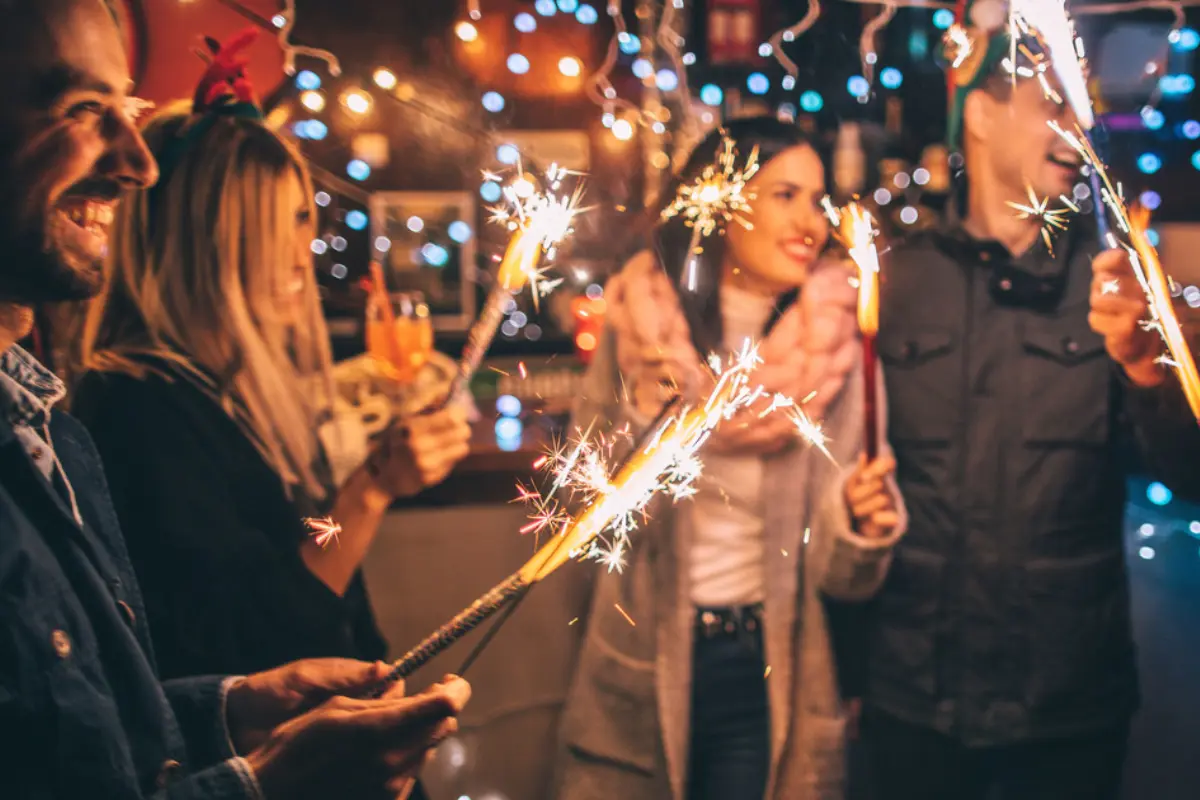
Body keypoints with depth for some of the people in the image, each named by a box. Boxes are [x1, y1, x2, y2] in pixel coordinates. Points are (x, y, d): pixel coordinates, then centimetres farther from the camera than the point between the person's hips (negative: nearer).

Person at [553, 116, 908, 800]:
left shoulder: (833, 346, -6)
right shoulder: (641, 323, -6)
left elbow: (834, 572, -3)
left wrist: (863, 525, -23)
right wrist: (642, 416, -19)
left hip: (770, 680, 0)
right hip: (642, 675, 0)